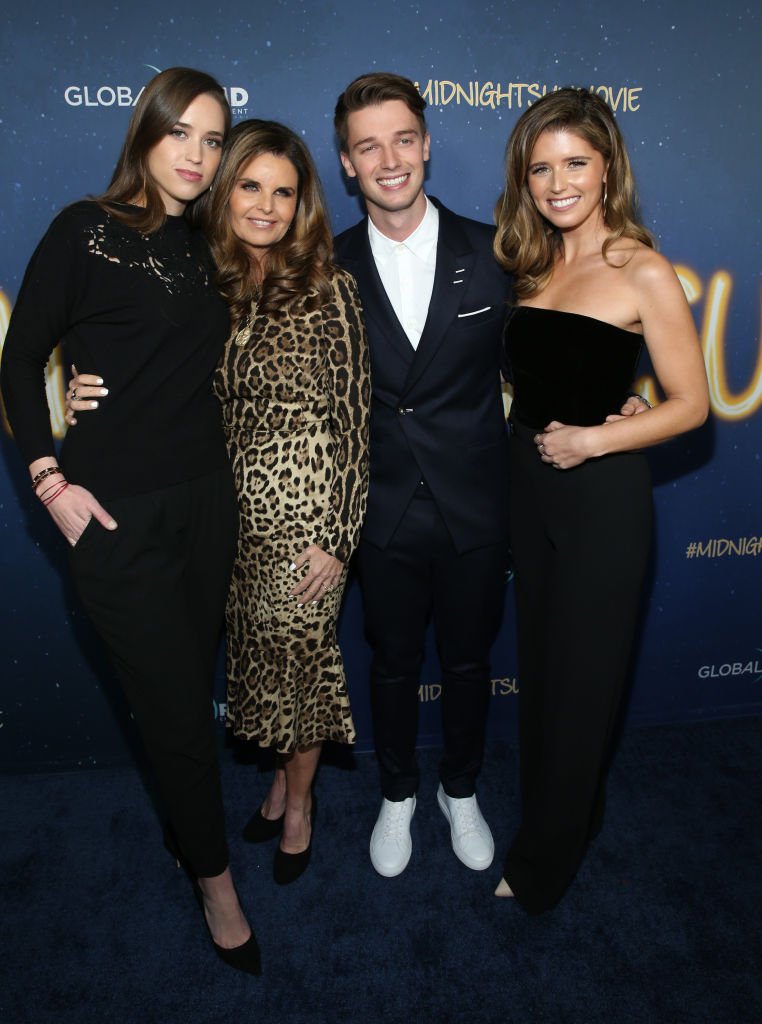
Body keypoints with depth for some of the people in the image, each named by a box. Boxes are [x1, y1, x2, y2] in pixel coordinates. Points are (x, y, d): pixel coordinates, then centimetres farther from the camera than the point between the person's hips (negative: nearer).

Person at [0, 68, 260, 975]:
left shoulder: (199, 247, 10)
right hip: (119, 512, -5)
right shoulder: (85, 230, -5)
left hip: (206, 494, 5)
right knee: (175, 703, 4)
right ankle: (214, 876, 26)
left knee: (188, 682, 16)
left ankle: (185, 822, 42)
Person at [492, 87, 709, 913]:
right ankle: (572, 812, 43)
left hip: (601, 497, -6)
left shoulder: (643, 273, -11)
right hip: (527, 486, 7)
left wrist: (596, 438, -18)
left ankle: (543, 861, 30)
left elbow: (690, 404, -10)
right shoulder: (533, 264, 7)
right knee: (539, 665, 18)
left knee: (580, 677, 8)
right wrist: (537, 438, -2)